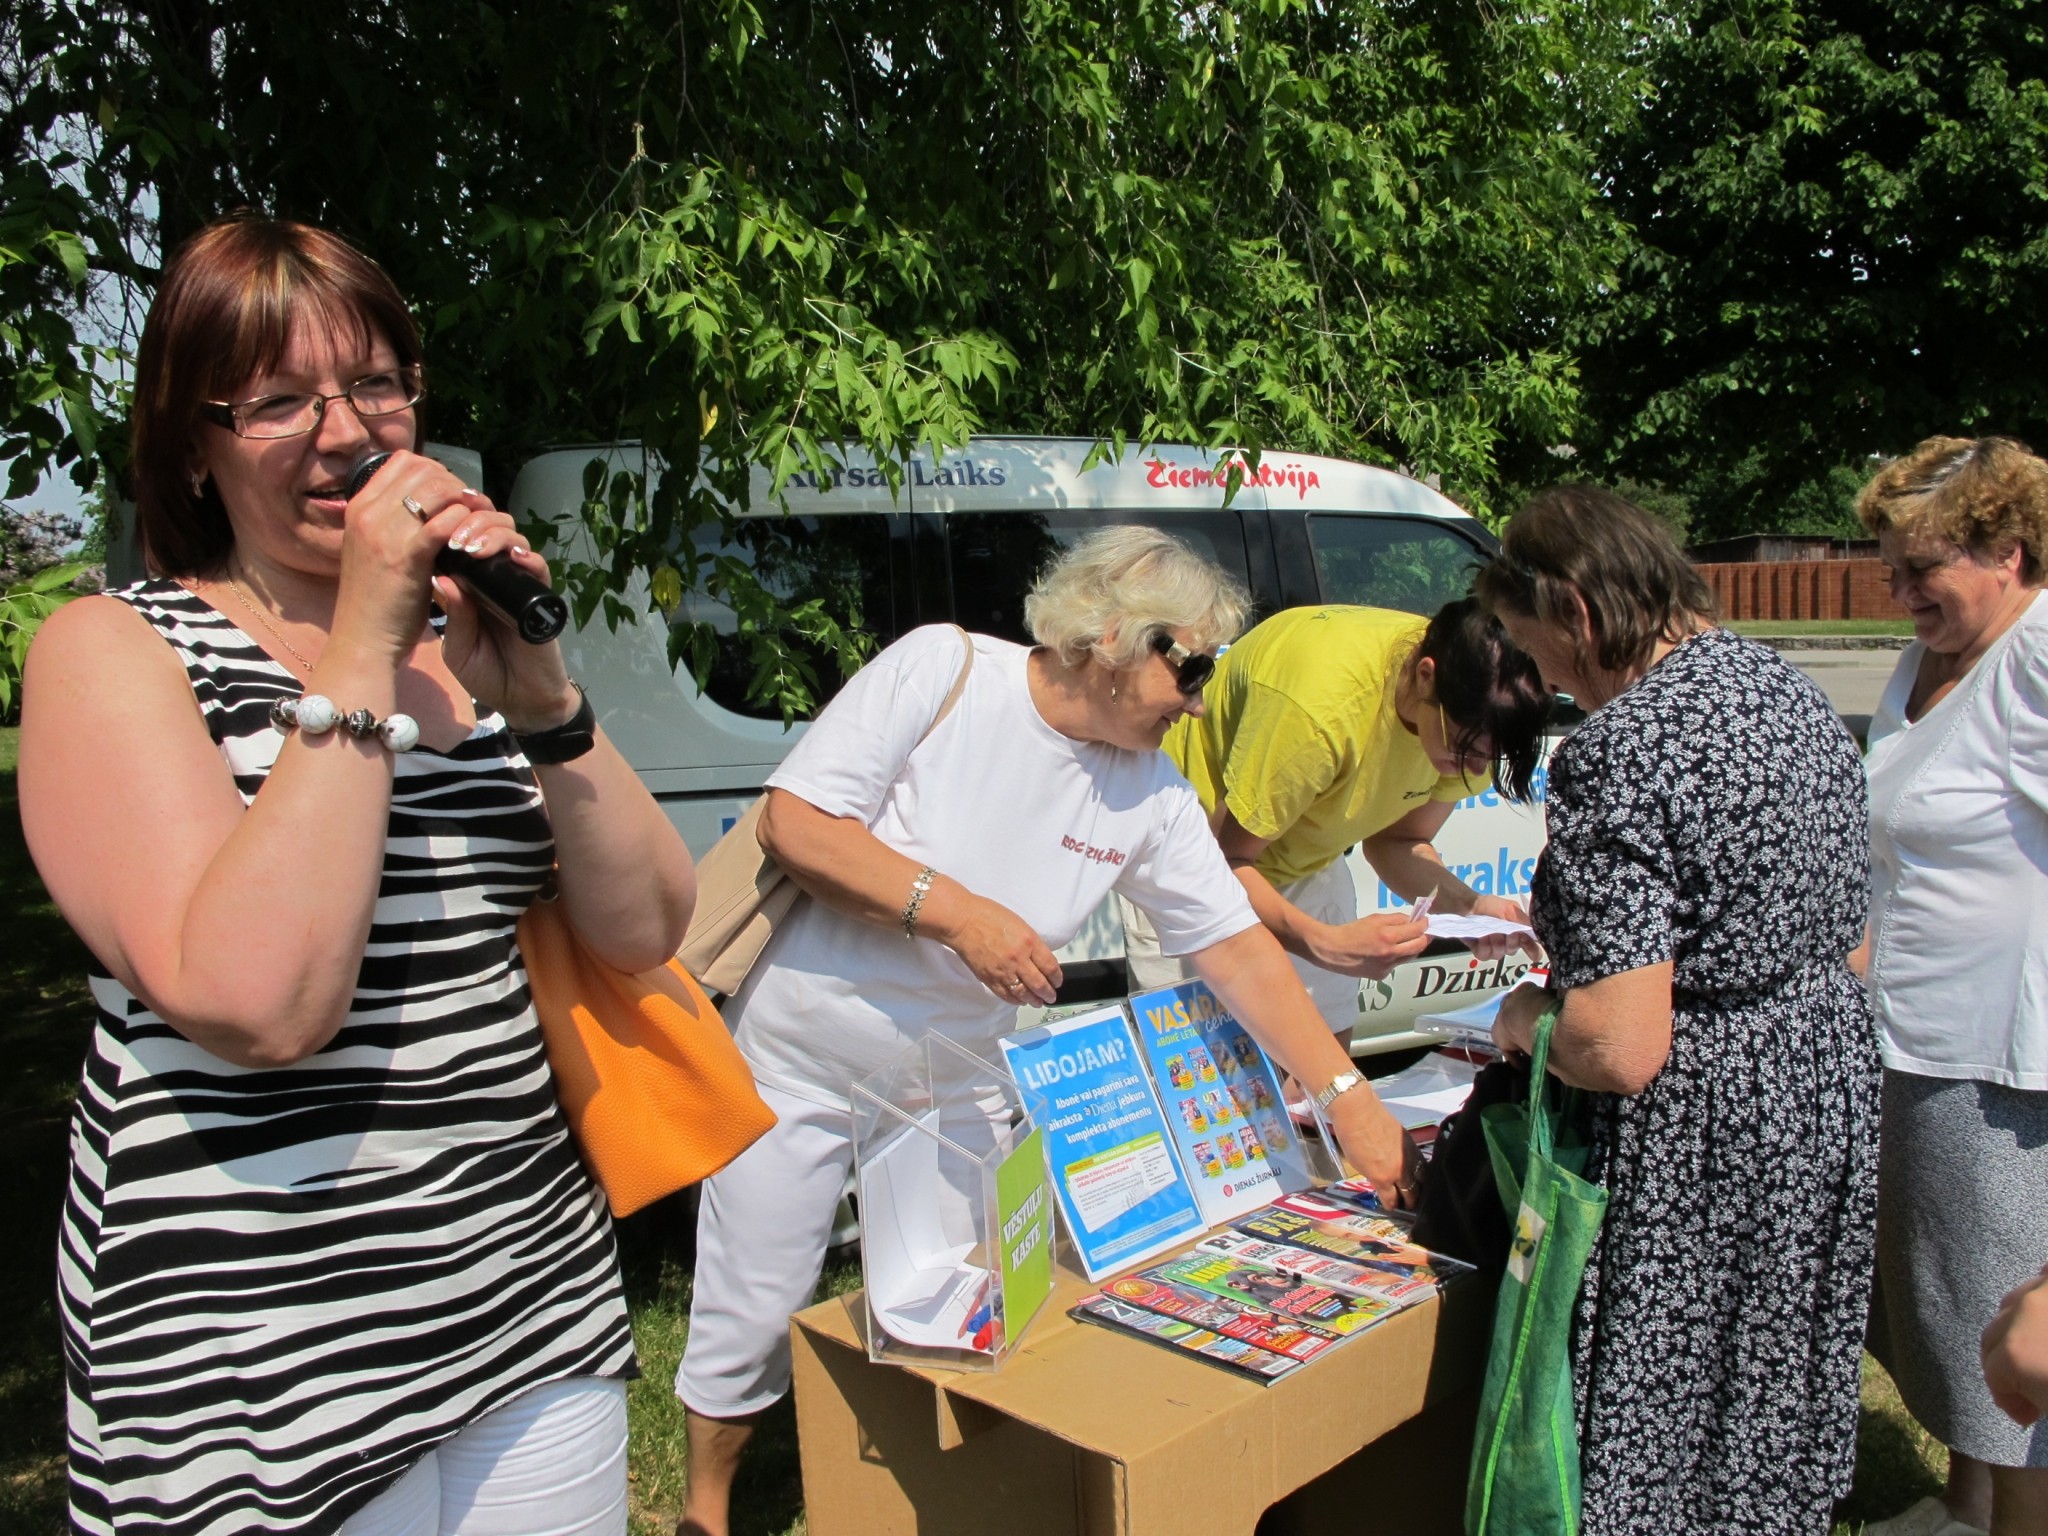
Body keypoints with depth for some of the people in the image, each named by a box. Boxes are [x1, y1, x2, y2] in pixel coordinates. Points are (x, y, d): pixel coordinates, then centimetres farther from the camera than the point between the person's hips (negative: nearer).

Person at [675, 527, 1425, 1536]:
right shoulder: (941, 668, -20)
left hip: (961, 1082, 4)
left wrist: (1350, 1101, -10)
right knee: (752, 1318, 8)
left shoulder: (1151, 795, -7)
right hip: (804, 1061, -3)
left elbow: (1235, 948, -5)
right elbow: (793, 824, -22)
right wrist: (954, 911, -28)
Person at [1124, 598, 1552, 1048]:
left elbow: (1399, 841, -3)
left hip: (1308, 860, 6)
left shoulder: (1468, 720, -17)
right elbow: (1228, 860, -27)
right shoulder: (1319, 706, -38)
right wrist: (1326, 943, -42)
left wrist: (1468, 905, -22)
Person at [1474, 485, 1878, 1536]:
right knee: (1777, 1450, 23)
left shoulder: (1618, 749, -24)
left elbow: (1623, 1050, -27)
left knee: (1661, 1450, 8)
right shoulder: (1785, 686, 5)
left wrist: (1523, 1020, -6)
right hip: (1834, 1085, 9)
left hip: (1702, 1139, -9)